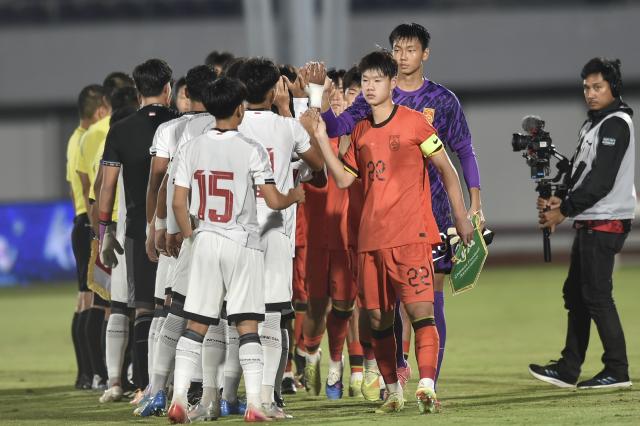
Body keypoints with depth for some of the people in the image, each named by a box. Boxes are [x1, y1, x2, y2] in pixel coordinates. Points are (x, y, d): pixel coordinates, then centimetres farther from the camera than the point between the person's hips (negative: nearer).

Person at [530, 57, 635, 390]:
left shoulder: (616, 124, -14)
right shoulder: (592, 124, 18)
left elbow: (601, 181, -20)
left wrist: (563, 211, -16)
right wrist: (559, 199, 3)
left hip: (605, 223, -10)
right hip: (588, 224, 10)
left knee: (596, 295, -10)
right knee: (575, 294, 11)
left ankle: (618, 371, -6)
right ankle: (568, 369, 16)